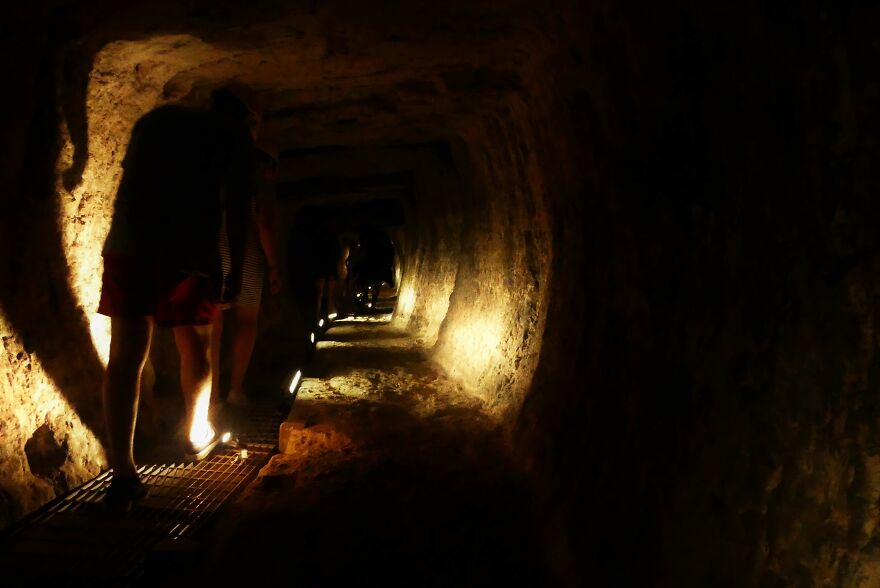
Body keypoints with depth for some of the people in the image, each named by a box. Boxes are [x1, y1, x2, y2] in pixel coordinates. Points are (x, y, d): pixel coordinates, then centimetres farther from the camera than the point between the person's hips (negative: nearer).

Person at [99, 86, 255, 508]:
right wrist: (236, 267, 4)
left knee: (125, 357, -2)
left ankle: (122, 473, -8)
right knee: (195, 351, 18)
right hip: (189, 253, -2)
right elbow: (235, 204, 2)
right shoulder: (232, 133, 11)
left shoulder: (156, 119, 22)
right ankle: (194, 433, 35)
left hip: (128, 245, 3)